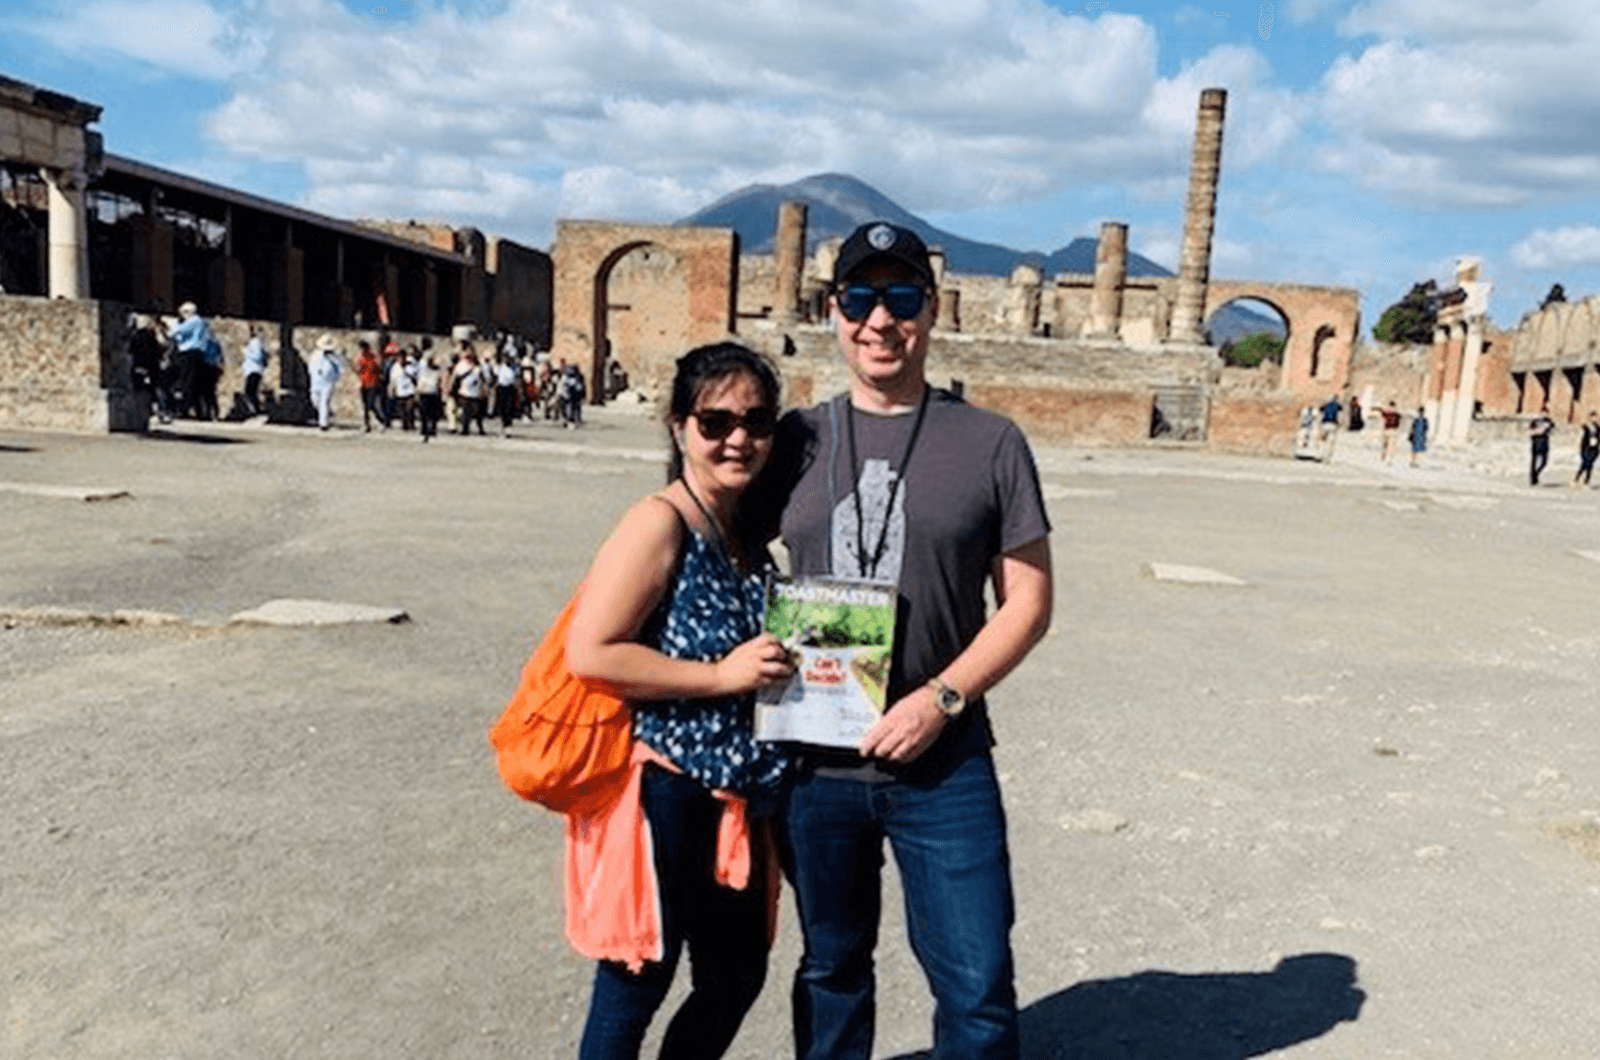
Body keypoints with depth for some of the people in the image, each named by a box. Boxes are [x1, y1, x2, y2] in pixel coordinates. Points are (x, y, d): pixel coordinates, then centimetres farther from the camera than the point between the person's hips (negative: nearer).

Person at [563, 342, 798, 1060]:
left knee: (737, 977, 20)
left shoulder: (755, 530, 8)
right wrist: (721, 675, -21)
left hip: (735, 801, 8)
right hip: (664, 794, -8)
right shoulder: (661, 524, -17)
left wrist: (782, 666, 4)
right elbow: (589, 653, -23)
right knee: (636, 984, 7)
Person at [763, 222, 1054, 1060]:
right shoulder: (798, 440, 4)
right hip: (814, 761, 2)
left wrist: (942, 698, -14)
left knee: (977, 988, 5)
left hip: (943, 764, -2)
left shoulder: (989, 443, -2)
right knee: (830, 970, 19)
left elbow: (1027, 602, -2)